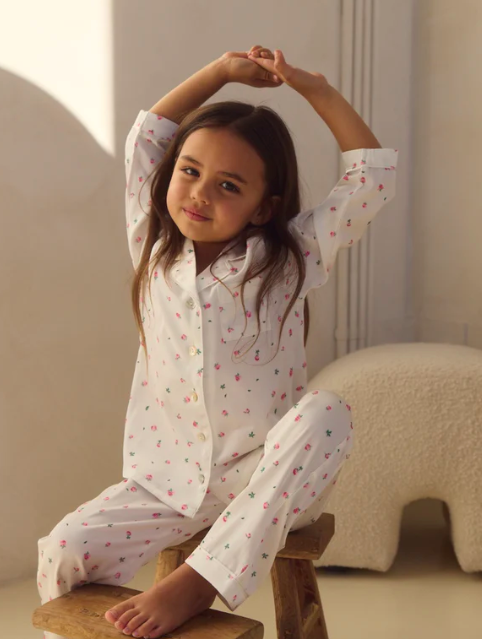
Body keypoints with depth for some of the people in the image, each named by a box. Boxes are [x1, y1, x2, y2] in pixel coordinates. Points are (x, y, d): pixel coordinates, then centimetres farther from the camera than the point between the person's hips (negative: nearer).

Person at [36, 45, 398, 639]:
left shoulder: (289, 260, -4)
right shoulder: (154, 252, 3)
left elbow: (373, 172, -7)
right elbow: (145, 135, 6)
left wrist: (313, 86, -8)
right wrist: (223, 68, 3)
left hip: (268, 479, -1)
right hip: (169, 477, 2)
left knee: (327, 413, -34)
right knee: (64, 552, -21)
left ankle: (200, 581, -34)